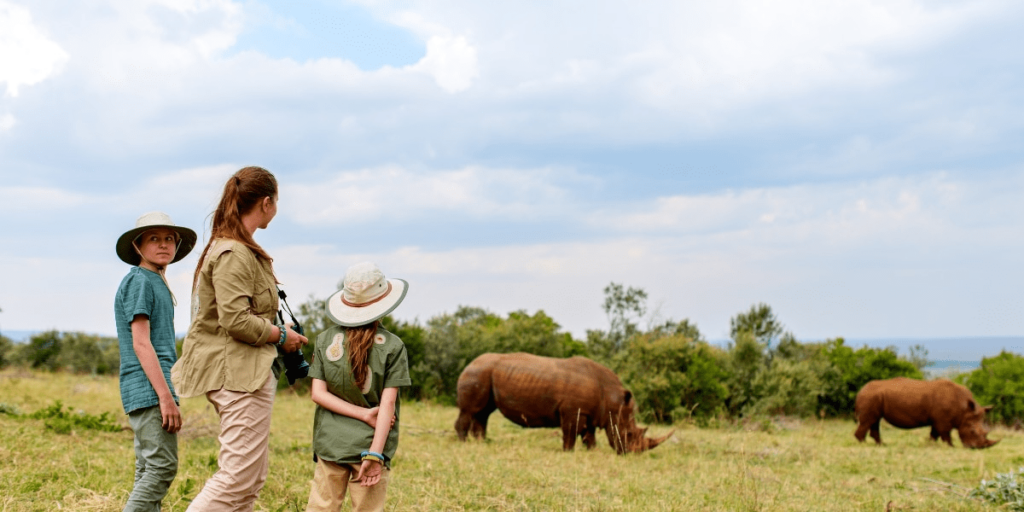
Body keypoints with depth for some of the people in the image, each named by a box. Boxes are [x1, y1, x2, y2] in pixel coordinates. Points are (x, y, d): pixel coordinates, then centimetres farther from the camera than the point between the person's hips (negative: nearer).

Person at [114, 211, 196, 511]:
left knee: (148, 471, 9)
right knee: (162, 467, -13)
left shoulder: (157, 283, 19)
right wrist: (166, 396, -19)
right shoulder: (139, 281, -8)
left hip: (155, 390, 10)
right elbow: (140, 343, -15)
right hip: (149, 388, -10)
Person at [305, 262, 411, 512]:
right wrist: (375, 453, -11)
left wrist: (364, 414, -6)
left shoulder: (325, 340, 2)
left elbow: (318, 393, -4)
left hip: (331, 442, 2)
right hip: (370, 444, -2)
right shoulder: (393, 346, -5)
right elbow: (388, 401, -10)